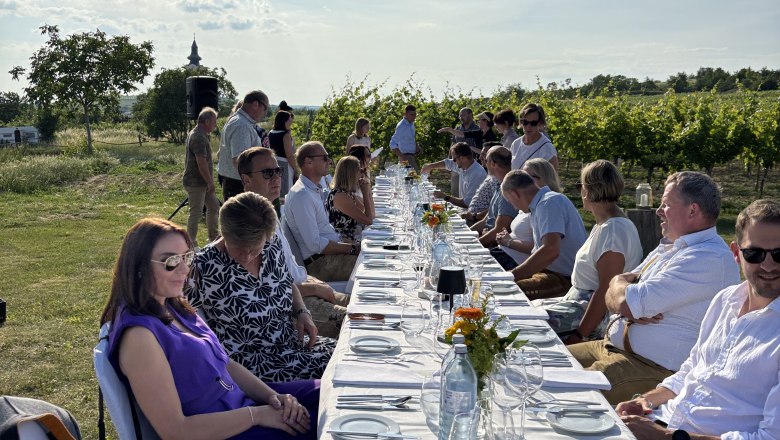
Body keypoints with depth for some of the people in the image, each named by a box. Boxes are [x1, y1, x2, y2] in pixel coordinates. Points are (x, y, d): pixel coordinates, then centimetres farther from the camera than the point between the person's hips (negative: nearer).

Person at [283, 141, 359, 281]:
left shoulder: (315, 190, 17)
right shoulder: (302, 195, -17)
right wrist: (352, 248, -15)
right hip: (320, 263, -10)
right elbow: (315, 244, -21)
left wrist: (351, 243, 7)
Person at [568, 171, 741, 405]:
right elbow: (615, 297, 11)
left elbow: (626, 302, -22)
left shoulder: (709, 258, -18)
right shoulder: (669, 246, 16)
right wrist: (631, 309, -12)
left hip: (654, 367, -10)